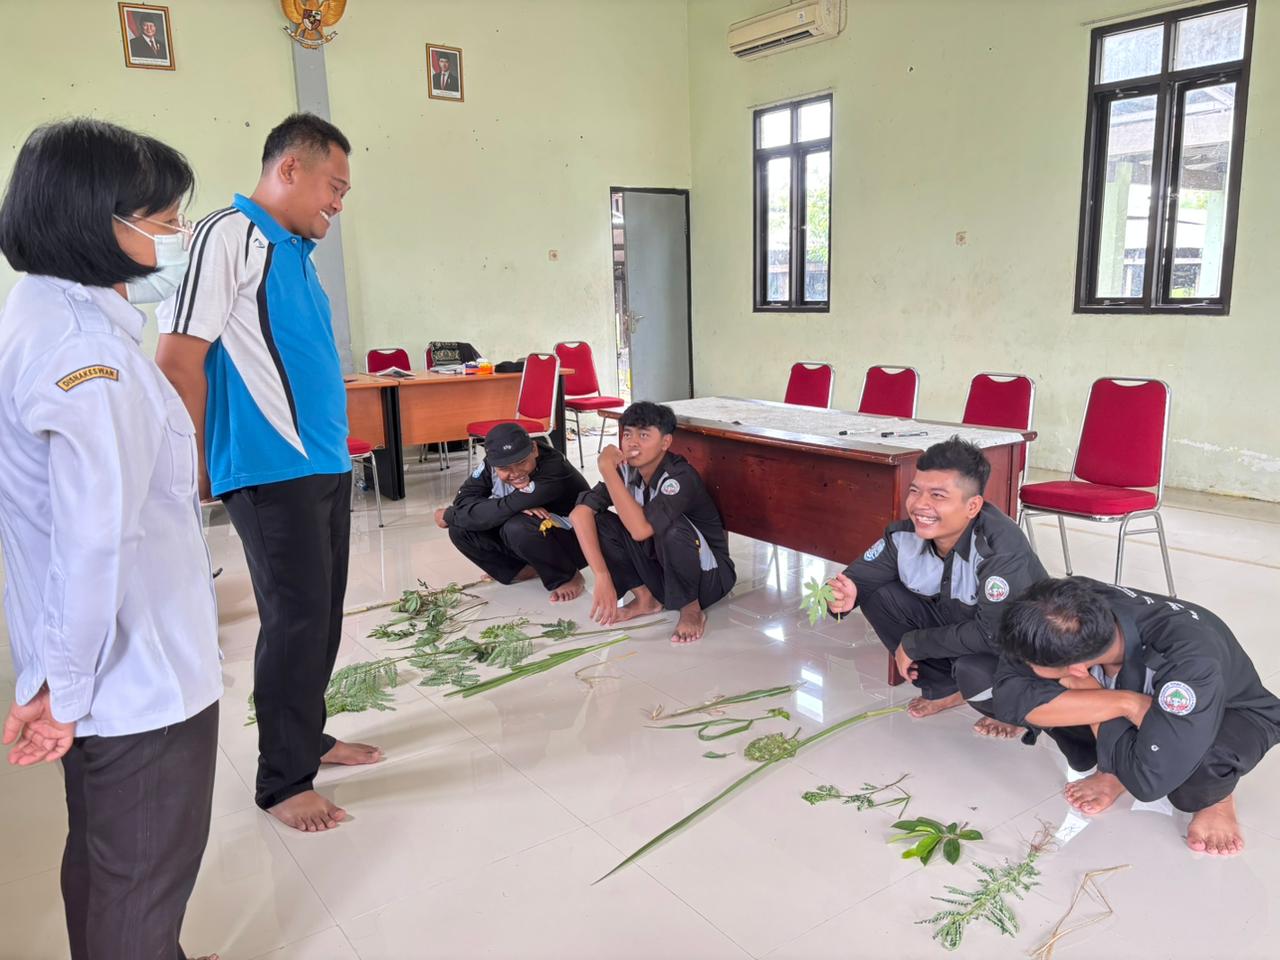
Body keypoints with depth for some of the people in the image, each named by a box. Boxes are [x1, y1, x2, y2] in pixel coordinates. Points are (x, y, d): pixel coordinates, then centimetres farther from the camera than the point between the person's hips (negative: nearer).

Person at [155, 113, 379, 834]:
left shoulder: (297, 252, 17)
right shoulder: (229, 236, -11)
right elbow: (179, 357, -16)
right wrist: (202, 465, -11)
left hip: (326, 466, 9)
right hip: (273, 471, -9)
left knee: (323, 613, 15)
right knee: (297, 618, -3)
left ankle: (308, 736, 31)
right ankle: (283, 780, 11)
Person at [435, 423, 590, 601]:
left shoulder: (555, 471, -32)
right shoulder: (494, 463, -12)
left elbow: (501, 510, -34)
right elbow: (463, 500, -20)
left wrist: (449, 516, -21)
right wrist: (517, 507, -35)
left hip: (572, 542, -6)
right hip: (529, 541, 6)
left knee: (518, 528, -36)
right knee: (460, 528, -14)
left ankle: (569, 577, -10)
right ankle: (525, 570, 6)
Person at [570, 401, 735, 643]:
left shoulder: (681, 477, -28)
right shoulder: (627, 471, -10)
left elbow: (640, 529, -42)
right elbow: (579, 513, -19)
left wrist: (607, 469, -37)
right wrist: (602, 577, -29)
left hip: (707, 577, -5)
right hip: (659, 569, 6)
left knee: (670, 528, -36)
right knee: (599, 521, -15)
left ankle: (691, 610, -11)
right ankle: (646, 599, 1)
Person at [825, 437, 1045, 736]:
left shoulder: (1001, 548, -34)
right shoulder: (906, 535, -17)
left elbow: (995, 634, -36)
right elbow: (860, 576, -8)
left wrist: (913, 644, -27)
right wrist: (844, 595, -34)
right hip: (953, 622, 6)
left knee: (975, 671, -37)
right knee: (878, 594, -12)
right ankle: (945, 687, 7)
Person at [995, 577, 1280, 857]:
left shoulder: (1191, 658, -41)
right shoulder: (1078, 608, -31)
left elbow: (1148, 776, -43)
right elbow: (1009, 693, -33)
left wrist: (1086, 695, -31)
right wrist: (1126, 702, -39)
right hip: (1142, 694, 4)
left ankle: (1216, 798, -2)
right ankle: (1113, 769, 4)